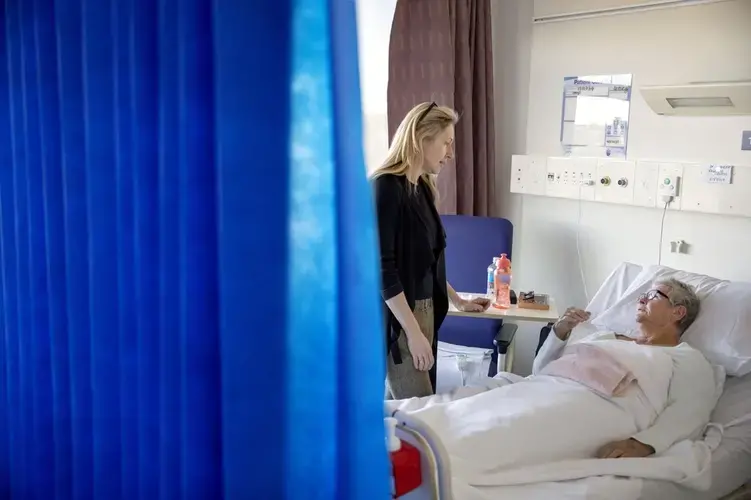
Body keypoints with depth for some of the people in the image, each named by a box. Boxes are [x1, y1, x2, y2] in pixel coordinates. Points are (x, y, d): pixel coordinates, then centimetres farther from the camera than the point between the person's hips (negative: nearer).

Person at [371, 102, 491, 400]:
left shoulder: (422, 187, 11)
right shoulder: (385, 186, -15)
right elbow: (382, 266, -20)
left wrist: (457, 300, 24)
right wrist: (413, 331, -21)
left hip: (424, 309, 8)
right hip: (397, 316, -8)